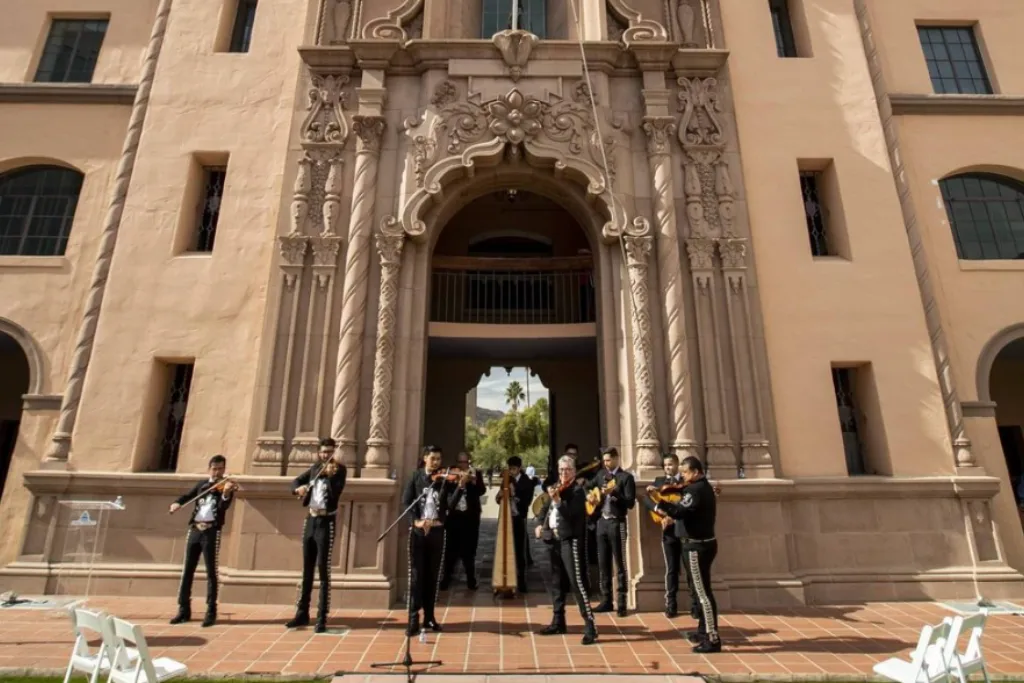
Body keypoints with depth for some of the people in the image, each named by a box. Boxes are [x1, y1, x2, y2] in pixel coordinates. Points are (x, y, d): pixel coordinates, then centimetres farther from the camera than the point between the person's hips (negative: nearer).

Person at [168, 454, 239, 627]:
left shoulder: (226, 486, -1)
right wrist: (177, 503, -8)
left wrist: (226, 494, -36)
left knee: (211, 572, -3)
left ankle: (211, 612, 4)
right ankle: (184, 610, 22)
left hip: (212, 531, -4)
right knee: (187, 570, 9)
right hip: (194, 530, 5)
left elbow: (223, 507, -16)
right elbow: (187, 496, 15)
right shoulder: (201, 484, 13)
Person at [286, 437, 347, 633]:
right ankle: (302, 613, 24)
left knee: (323, 569, -4)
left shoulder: (339, 469, -7)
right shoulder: (315, 467, 10)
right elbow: (297, 480, 13)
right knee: (307, 568, 13)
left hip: (326, 522, -6)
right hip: (310, 520, 6)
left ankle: (322, 618, 3)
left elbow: (335, 493, -21)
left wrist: (331, 474, -35)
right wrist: (298, 488, -8)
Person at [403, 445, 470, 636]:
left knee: (432, 575, 10)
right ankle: (413, 618, 7)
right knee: (416, 574, 0)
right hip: (418, 530, -1)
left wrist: (461, 486, -24)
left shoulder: (445, 480, 0)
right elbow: (406, 501, -5)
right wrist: (416, 520, -17)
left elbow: (451, 504, -11)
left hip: (437, 531, 1)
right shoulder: (416, 477, 1)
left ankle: (429, 616, 21)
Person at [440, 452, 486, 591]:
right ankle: (446, 578, 12)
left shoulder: (476, 474, 5)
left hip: (470, 516, 0)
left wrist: (474, 482, -23)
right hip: (454, 515, 0)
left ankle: (471, 579, 14)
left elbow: (482, 491, -7)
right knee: (451, 547, 2)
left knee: (469, 548, 5)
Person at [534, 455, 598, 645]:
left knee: (576, 582, -11)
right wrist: (540, 524, 11)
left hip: (569, 540, -7)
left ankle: (590, 625, -5)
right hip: (553, 538, 7)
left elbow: (571, 514, -20)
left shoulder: (578, 490, -8)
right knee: (557, 582, 16)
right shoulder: (555, 487, 11)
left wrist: (557, 499, -28)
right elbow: (545, 507, 23)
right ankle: (558, 621, 28)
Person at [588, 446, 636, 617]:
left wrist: (615, 493, -25)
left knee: (620, 563, 0)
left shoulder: (626, 477, -7)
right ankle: (606, 600, 19)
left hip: (617, 523, -6)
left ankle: (622, 601, 8)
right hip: (602, 521, 6)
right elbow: (589, 486, 25)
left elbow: (630, 503, -13)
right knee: (603, 562, 9)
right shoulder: (601, 474, 11)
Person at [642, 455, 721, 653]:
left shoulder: (696, 489, -20)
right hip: (702, 543, 10)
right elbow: (688, 509, 15)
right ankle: (704, 630, 31)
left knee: (703, 592, -4)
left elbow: (679, 511, -31)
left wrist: (655, 504, -23)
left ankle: (713, 639, 2)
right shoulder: (704, 487, 13)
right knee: (702, 590, 19)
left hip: (697, 546, -10)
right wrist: (666, 506, 2)